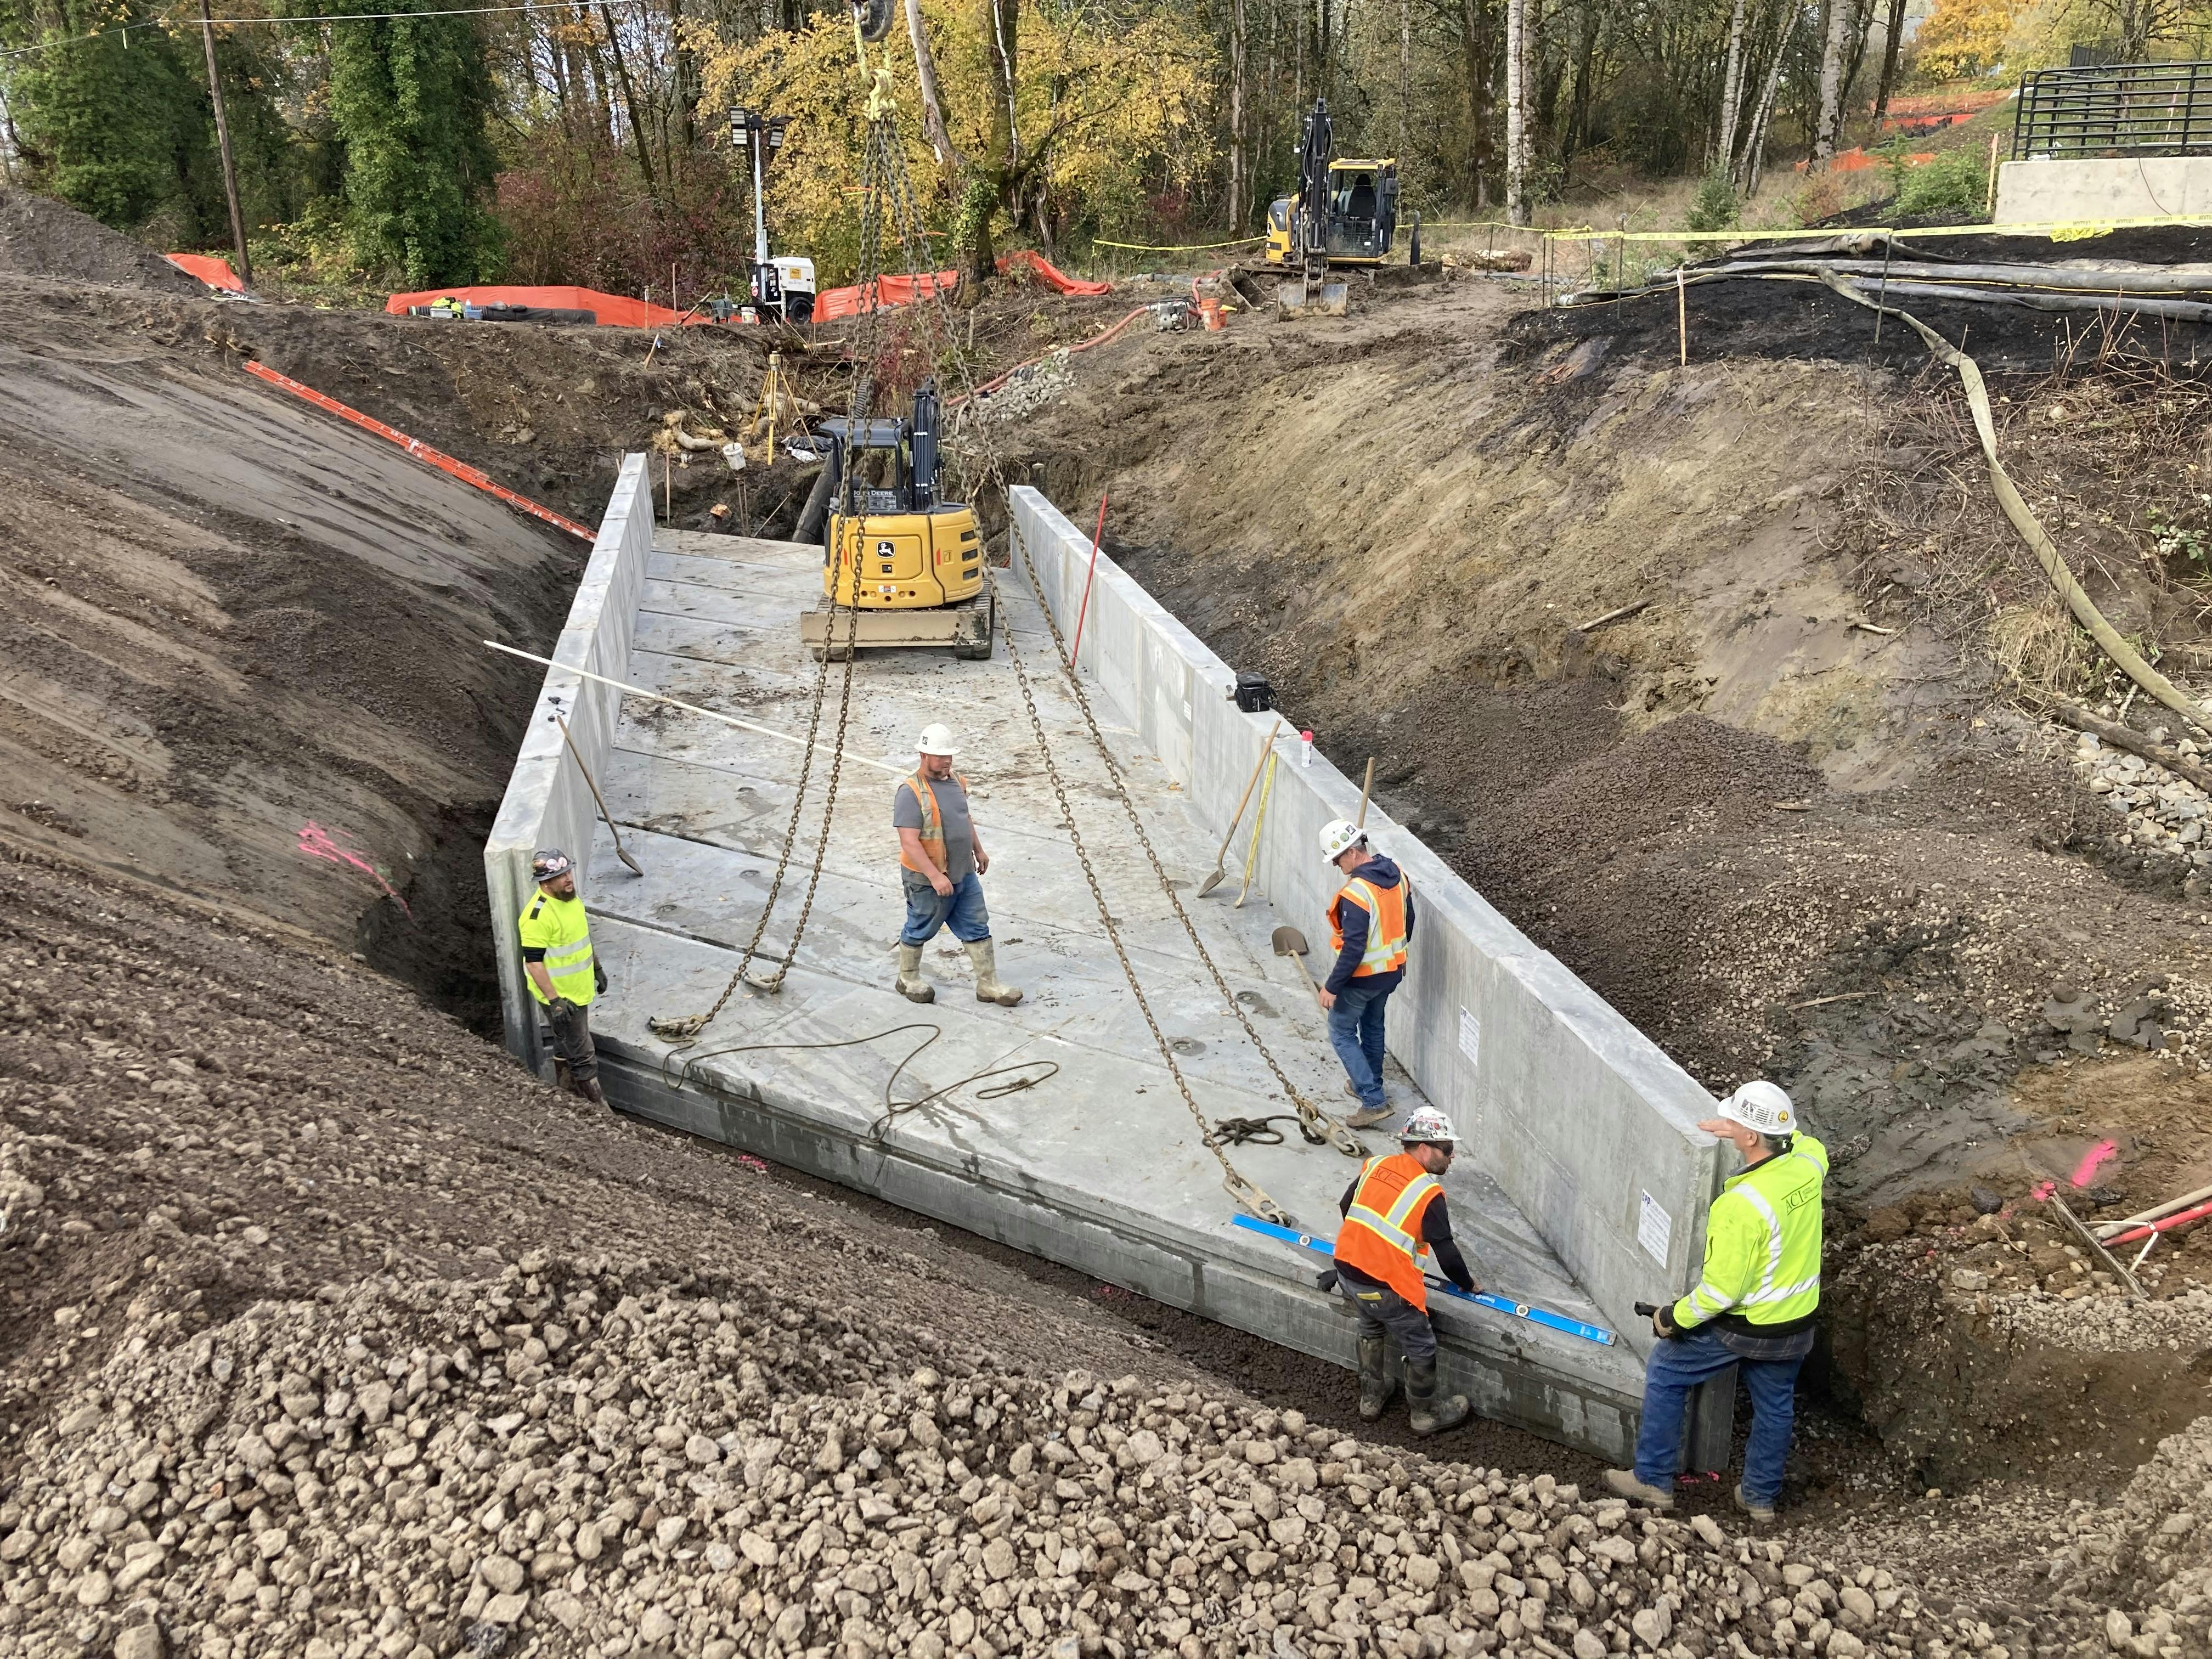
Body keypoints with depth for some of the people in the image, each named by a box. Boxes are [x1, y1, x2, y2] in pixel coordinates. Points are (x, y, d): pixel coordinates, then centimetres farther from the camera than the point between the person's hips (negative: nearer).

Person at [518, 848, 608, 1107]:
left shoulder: (570, 898, 2)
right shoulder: (537, 916, -27)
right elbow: (533, 962, -26)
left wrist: (596, 967, 22)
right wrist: (554, 1001, -26)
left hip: (578, 990, 9)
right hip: (560, 997, -9)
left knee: (566, 1046, 24)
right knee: (582, 1055, -1)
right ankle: (597, 1105, 9)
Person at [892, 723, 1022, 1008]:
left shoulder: (956, 781, 5)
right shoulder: (911, 792, -21)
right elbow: (909, 842, -26)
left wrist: (978, 850, 26)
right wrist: (935, 876, -30)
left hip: (964, 875, 7)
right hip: (927, 880, -7)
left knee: (977, 928, 8)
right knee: (919, 930, 11)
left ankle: (989, 984, 15)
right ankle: (909, 979, 32)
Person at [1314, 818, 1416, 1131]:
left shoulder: (1356, 893, -30)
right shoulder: (1398, 874, -3)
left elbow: (1353, 948, -28)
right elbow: (1407, 921, 11)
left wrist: (1332, 987, -19)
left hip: (1362, 977, -8)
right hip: (1393, 971, 8)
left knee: (1342, 1034, 7)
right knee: (1373, 1026, 26)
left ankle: (1373, 1102, 2)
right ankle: (1369, 1085, 42)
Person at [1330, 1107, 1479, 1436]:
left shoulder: (1375, 1166, 4)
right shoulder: (1428, 1193, -14)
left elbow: (1345, 1207, 18)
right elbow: (1446, 1251, -10)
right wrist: (1468, 1285, 8)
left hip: (1347, 1272, 7)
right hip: (1386, 1287, -7)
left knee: (1371, 1331, 32)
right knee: (1421, 1349, 16)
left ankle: (1371, 1400, 47)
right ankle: (1426, 1416, 32)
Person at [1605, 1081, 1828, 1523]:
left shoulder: (1742, 1205, -33)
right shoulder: (1809, 1164, -13)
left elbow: (1723, 1288, -27)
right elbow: (1806, 1141, 16)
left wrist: (1677, 1318, -12)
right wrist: (1743, 1131, 11)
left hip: (1742, 1325, -6)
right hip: (1796, 1323, 6)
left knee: (1666, 1373, 14)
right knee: (1775, 1405, 24)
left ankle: (1653, 1480, 23)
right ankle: (1761, 1496, 40)